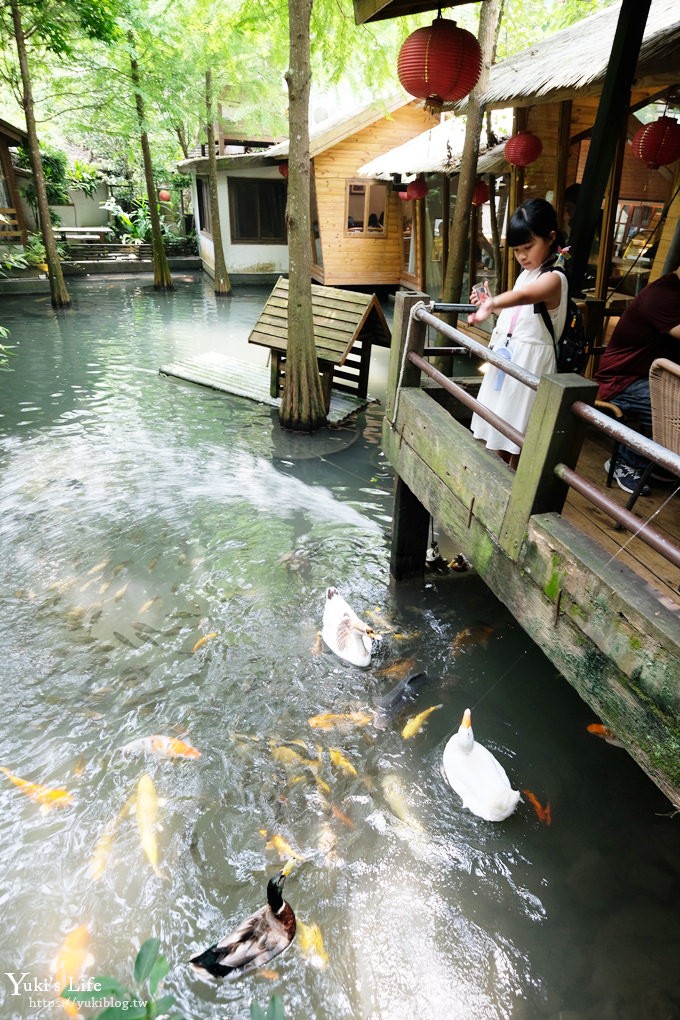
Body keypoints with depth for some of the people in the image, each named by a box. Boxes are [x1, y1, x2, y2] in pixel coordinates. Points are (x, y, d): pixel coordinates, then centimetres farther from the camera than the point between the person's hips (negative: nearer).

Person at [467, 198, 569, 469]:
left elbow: (523, 296, -40)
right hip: (507, 358, 9)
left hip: (529, 363, -9)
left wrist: (492, 304, -58)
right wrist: (490, 304, 8)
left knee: (518, 435, -3)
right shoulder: (526, 273, 12)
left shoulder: (553, 278, -17)